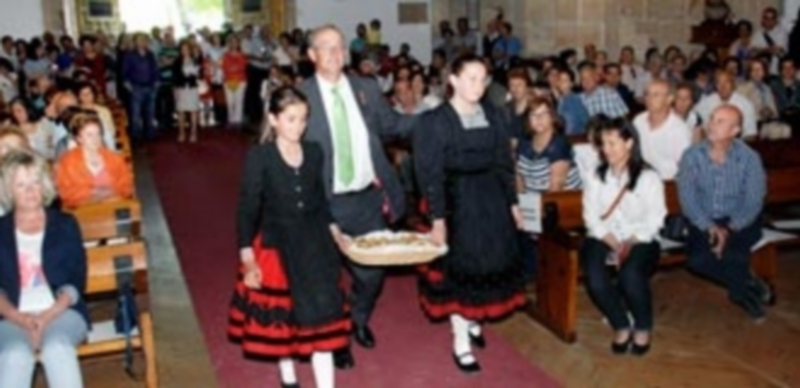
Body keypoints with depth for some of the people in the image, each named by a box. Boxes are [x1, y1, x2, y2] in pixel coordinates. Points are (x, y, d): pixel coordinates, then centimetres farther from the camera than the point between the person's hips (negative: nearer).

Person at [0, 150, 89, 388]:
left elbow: (76, 281, 5)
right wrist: (19, 317, -13)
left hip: (62, 312, 0)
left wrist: (49, 315, -12)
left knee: (57, 348, -34)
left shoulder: (65, 224, 12)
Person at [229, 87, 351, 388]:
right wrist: (247, 257, -13)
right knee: (280, 313, 13)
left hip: (313, 243, 3)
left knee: (321, 312, 1)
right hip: (275, 244, -3)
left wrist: (334, 231, 7)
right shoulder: (259, 156, -11)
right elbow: (247, 208, -10)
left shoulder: (315, 152, 1)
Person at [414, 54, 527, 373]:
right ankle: (461, 341, 15)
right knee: (460, 267, 2)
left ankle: (473, 321, 36)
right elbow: (430, 173, -10)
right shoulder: (435, 120, -9)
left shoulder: (495, 116, 5)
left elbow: (505, 163, 10)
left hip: (492, 198, 5)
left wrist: (512, 203, 8)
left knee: (493, 262, 12)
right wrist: (437, 218, -14)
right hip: (457, 201, -5)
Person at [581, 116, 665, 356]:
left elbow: (654, 219, -3)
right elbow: (591, 216, 2)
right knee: (595, 278, -28)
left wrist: (629, 244, -17)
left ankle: (643, 328, -4)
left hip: (640, 241, -2)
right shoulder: (596, 177, 13)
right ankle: (621, 326, -4)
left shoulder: (648, 177, 5)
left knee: (631, 274, -33)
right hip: (603, 239, 2)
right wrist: (614, 244, -12)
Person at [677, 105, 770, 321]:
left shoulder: (749, 158, -6)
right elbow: (687, 198, -8)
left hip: (739, 222, -1)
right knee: (698, 260, -25)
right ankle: (749, 285, -1)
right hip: (703, 222, 2)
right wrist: (710, 226, -22)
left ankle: (740, 290, -1)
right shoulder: (692, 156, -5)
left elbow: (753, 202, -9)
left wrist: (730, 228, -24)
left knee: (729, 252, -33)